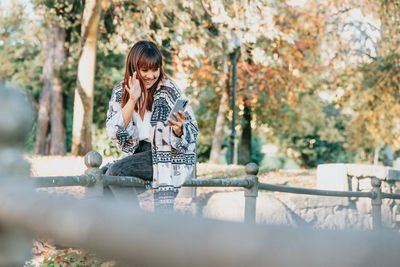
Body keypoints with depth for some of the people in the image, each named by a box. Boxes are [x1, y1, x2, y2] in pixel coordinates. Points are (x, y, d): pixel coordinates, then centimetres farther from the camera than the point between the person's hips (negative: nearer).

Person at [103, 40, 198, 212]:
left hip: (172, 155, -5)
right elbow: (114, 133, -7)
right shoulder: (120, 92, 3)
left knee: (116, 171, -22)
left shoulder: (170, 91, -8)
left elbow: (192, 132, -7)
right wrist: (132, 100, -18)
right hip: (138, 153, 5)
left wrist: (178, 129, -31)